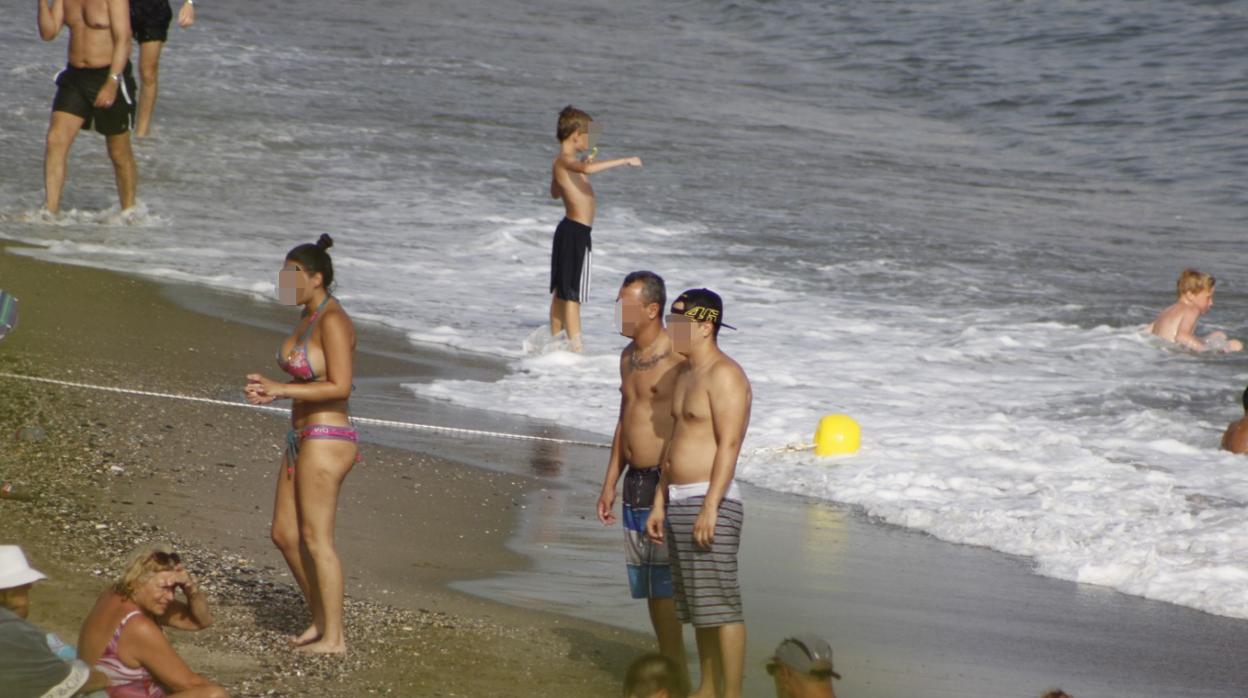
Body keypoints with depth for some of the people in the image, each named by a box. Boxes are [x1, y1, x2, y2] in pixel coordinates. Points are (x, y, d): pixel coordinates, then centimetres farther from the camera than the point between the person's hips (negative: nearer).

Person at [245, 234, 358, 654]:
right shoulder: (309, 318, 13)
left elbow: (339, 386, -23)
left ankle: (334, 637, 2)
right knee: (284, 534, 14)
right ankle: (321, 620, 24)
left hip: (326, 441, -10)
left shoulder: (332, 322, -16)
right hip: (302, 439, 10)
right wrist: (273, 390, 4)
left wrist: (282, 389, -20)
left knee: (316, 539, -5)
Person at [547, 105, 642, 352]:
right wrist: (624, 161, -31)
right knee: (573, 295, -8)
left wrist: (581, 168, 26)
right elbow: (590, 170, -38)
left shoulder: (561, 162, 14)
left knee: (561, 292, 15)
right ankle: (575, 348, -8)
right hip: (577, 232, -10)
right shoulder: (565, 160, -16)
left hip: (568, 230, 10)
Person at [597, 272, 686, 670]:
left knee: (665, 587, -10)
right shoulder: (629, 357, 14)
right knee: (648, 589, 12)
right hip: (635, 483, 9)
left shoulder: (678, 358, -13)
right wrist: (610, 484, 21)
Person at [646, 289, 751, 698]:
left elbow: (729, 445, -19)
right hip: (678, 501, 10)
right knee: (696, 605, 14)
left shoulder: (725, 376, -13)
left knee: (720, 603, -8)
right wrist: (659, 505, 18)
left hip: (710, 500, -10)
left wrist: (710, 508, -25)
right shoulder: (685, 375, 17)